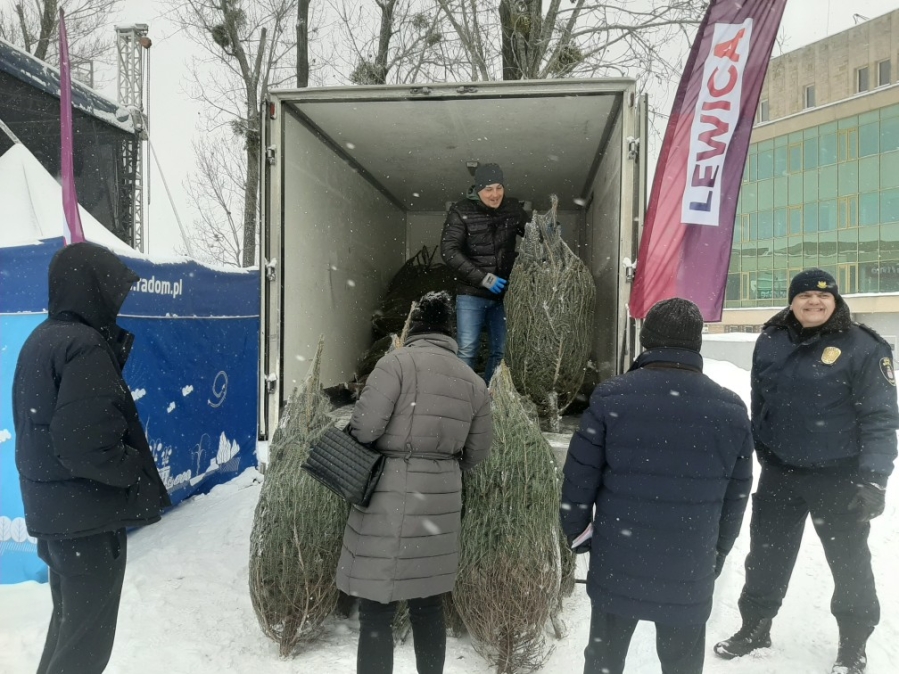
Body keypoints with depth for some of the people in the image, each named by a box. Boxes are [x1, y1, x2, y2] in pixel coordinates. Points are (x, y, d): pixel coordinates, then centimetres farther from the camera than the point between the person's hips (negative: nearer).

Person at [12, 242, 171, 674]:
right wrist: (139, 473, -11)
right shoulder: (85, 346, -22)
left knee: (69, 621, 25)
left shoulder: (42, 339, 8)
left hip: (53, 508, 9)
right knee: (87, 637, 6)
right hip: (88, 513, -9)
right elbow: (87, 446, -28)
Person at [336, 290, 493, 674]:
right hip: (441, 501, 6)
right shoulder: (474, 382, 6)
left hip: (391, 500, -5)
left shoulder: (398, 362, -9)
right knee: (428, 606, 21)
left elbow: (364, 427, -15)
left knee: (376, 612, 5)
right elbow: (477, 451, 11)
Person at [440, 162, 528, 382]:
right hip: (471, 293, -4)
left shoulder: (513, 208, 4)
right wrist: (484, 278, -20)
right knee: (467, 351, -6)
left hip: (503, 293, 4)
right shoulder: (460, 211, -8)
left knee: (500, 351, 7)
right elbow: (449, 251, -15)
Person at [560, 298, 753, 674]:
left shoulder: (611, 396, -12)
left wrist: (577, 533, 9)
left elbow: (580, 477, -8)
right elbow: (736, 496, 4)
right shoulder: (731, 409, -4)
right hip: (690, 572, 1)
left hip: (616, 564, -1)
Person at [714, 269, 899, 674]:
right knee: (765, 555, 15)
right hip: (778, 473, 4)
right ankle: (755, 626, 34)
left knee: (849, 560, 12)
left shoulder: (862, 347, -11)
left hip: (839, 477, -4)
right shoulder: (770, 342, 1)